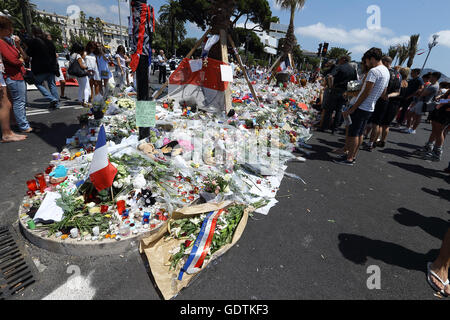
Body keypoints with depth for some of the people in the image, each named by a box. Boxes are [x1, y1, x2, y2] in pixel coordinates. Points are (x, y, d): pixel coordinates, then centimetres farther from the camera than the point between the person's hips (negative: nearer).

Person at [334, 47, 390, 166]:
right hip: (370, 108, 9)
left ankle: (349, 159, 0)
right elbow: (383, 92, 22)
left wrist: (352, 109, -18)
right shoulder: (387, 72, 15)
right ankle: (353, 156, 21)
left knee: (353, 133, -4)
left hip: (361, 107, -9)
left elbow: (366, 93, -20)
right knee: (359, 133, 14)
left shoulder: (374, 71, -15)